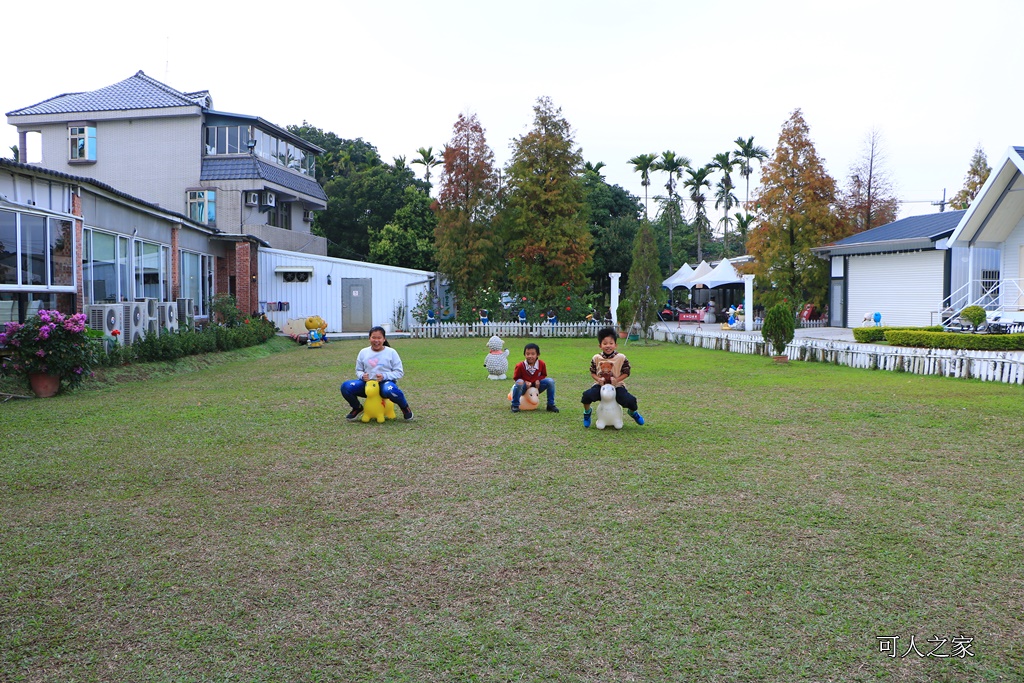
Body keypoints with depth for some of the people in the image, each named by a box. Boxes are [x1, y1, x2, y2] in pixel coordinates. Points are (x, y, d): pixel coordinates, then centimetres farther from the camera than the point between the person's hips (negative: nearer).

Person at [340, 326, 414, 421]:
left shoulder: (391, 352, 2)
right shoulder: (363, 352, 10)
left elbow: (399, 372, 0)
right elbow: (358, 370, 17)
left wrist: (384, 376, -18)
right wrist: (362, 375, -9)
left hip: (385, 383, -3)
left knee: (389, 390, -42)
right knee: (345, 386, -23)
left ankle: (405, 407, -7)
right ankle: (357, 408, 9)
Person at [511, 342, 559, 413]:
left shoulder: (541, 364, -10)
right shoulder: (520, 366, -18)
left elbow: (543, 375, 6)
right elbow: (516, 378, -6)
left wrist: (538, 380, -15)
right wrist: (525, 381, -23)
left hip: (536, 387, 3)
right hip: (524, 388, -3)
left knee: (550, 381, -17)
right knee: (519, 382, -37)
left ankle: (550, 405, -4)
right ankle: (515, 405, -19)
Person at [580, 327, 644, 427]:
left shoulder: (621, 358, -7)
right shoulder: (596, 358, -2)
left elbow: (626, 373, -2)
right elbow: (592, 372, 6)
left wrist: (617, 379, -19)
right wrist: (598, 379, -14)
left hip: (617, 386, -1)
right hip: (600, 385, 1)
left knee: (630, 400, -22)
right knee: (587, 395, -28)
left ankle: (633, 412, 20)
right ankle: (587, 412, 8)